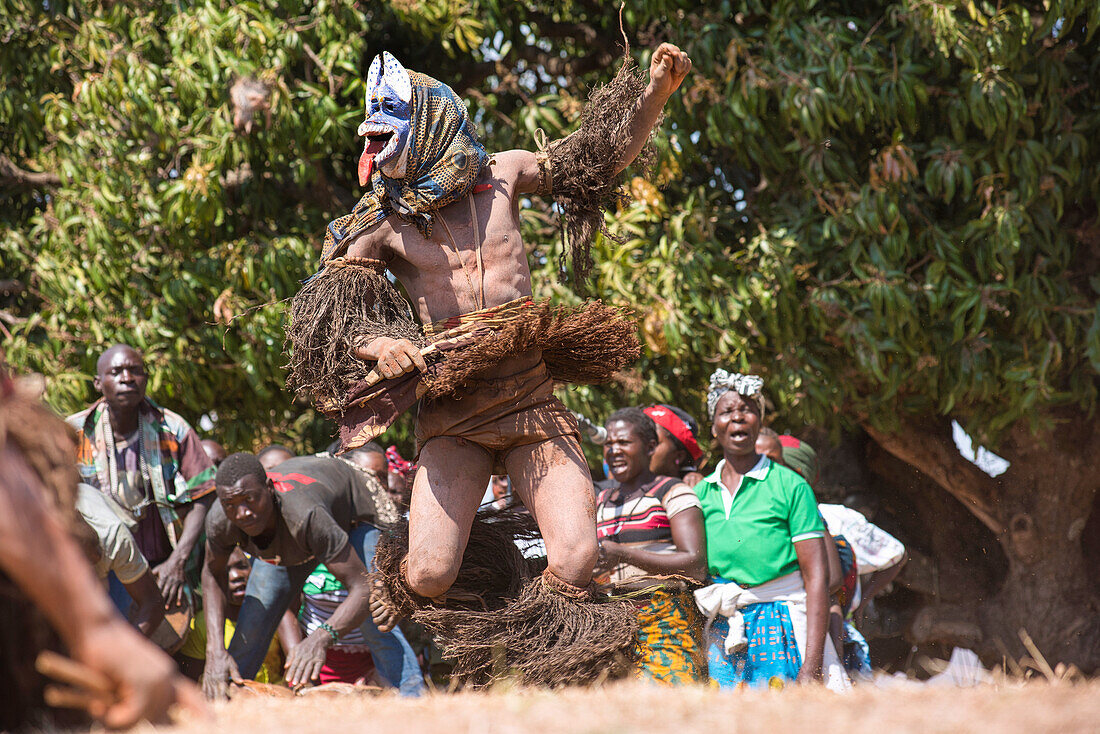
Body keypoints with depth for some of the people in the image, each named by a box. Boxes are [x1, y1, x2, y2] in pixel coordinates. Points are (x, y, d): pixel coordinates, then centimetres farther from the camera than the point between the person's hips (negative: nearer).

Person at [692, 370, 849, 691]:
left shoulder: (790, 486, -2)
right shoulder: (701, 493, 11)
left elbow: (816, 577, -7)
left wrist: (811, 666, -16)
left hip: (782, 628, -4)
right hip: (723, 637, 4)